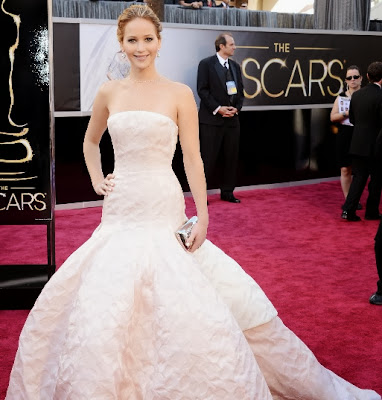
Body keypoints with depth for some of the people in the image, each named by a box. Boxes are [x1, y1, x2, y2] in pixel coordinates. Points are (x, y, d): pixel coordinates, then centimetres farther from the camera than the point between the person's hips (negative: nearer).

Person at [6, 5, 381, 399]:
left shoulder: (179, 93, -1)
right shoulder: (109, 93, 7)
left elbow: (192, 158, -3)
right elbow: (90, 140, 25)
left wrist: (202, 216, -9)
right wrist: (97, 181, 12)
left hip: (164, 211, -3)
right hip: (120, 212, 3)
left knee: (188, 313, -5)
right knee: (103, 308, 0)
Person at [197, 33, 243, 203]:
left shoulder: (235, 66, 15)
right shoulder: (206, 64, -3)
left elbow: (240, 91, 15)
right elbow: (202, 90, -9)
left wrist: (236, 108, -3)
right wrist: (218, 108, -15)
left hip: (232, 119, 6)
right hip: (211, 119, -6)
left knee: (231, 157, 8)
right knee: (208, 158, -3)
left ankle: (227, 192, 18)